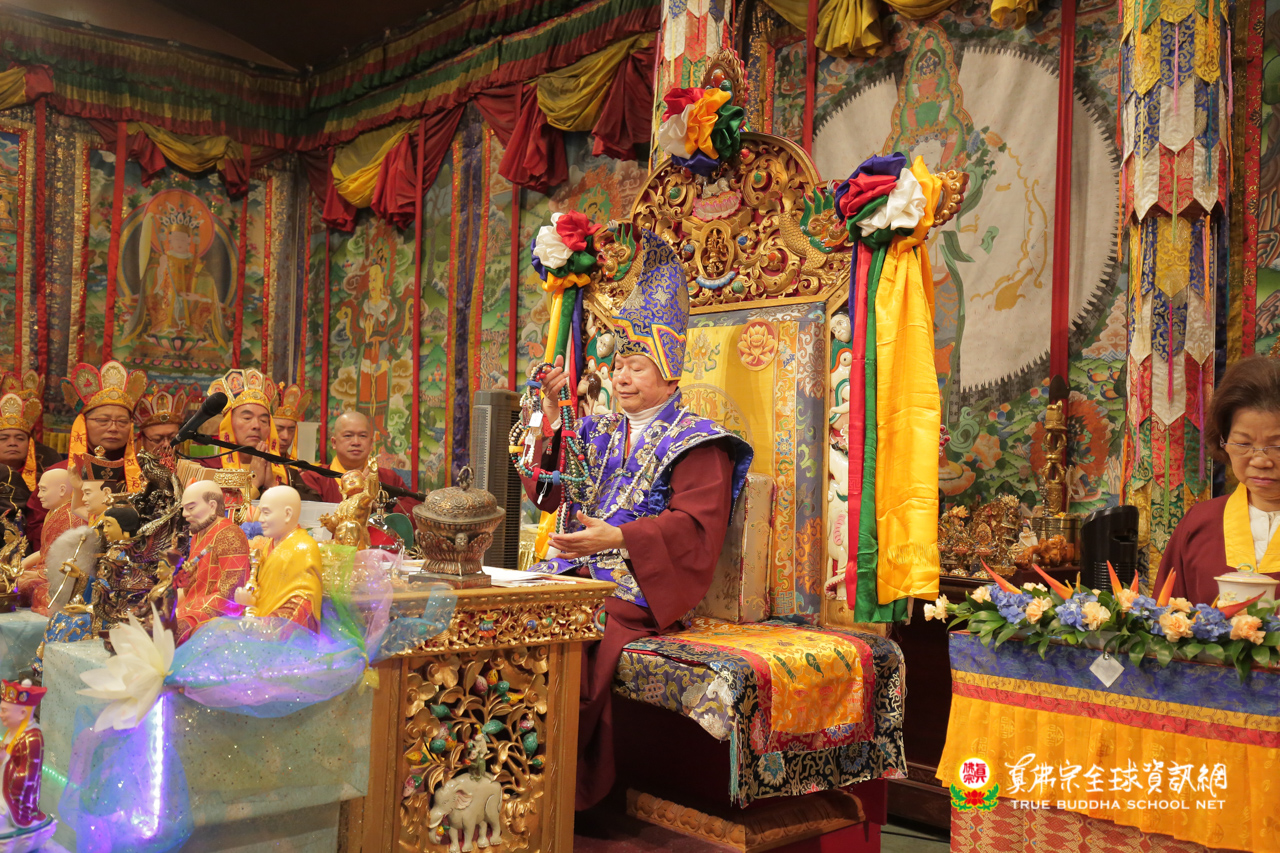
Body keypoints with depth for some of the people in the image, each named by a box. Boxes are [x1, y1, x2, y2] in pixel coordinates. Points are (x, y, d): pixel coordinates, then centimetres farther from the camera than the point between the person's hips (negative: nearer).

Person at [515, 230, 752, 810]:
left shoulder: (695, 442, 0)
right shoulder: (598, 431, 20)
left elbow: (695, 525, -12)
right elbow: (546, 492, 11)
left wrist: (618, 537, -25)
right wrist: (550, 411, 3)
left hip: (636, 586, -6)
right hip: (573, 569, 6)